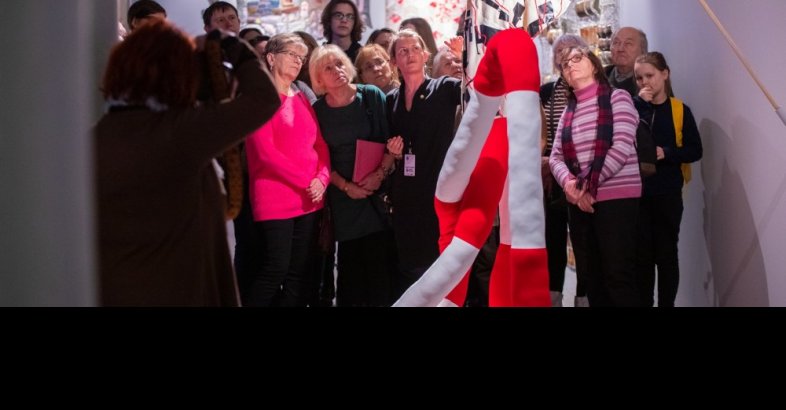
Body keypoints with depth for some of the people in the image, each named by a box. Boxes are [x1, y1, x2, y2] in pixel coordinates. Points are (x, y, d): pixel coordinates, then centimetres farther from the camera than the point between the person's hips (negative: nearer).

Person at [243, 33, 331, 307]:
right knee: (276, 269, -10)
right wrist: (306, 181, -14)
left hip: (308, 199, 7)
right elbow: (265, 151, -14)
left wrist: (322, 179, -5)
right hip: (275, 198, -7)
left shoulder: (302, 99, 16)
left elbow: (320, 145, 14)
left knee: (300, 273, 5)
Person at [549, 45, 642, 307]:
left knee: (618, 277, -9)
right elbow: (556, 156, 8)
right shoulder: (569, 110, 16)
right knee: (590, 277, 9)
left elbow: (622, 146, -13)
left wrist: (590, 185, -13)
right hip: (579, 202, 6)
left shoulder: (616, 97, -1)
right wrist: (569, 183, -13)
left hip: (616, 198, -6)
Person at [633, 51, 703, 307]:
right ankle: (643, 302, 15)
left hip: (668, 193, -1)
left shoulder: (680, 110, 1)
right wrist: (640, 103, -16)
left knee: (666, 253, 6)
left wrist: (666, 153, -15)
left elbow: (695, 150, 0)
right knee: (641, 253, 5)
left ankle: (667, 303, 15)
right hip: (636, 192, 1)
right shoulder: (632, 106, 3)